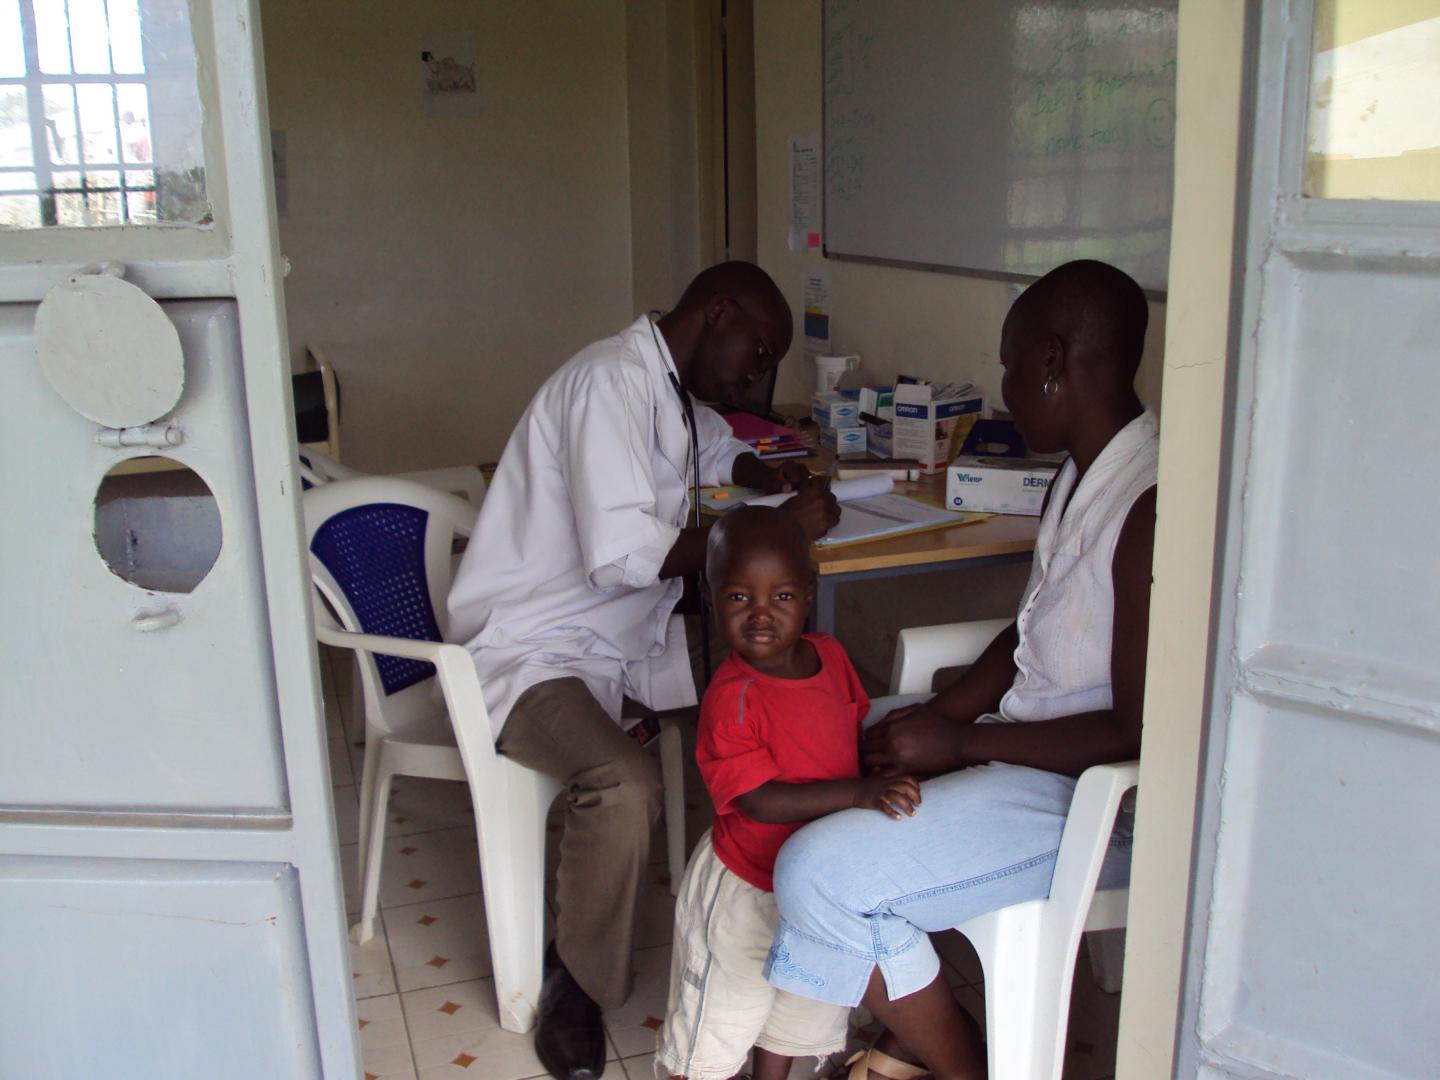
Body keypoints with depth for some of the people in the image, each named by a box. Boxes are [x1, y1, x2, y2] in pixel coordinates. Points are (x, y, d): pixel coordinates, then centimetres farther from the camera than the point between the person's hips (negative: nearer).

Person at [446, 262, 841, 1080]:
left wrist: (774, 477, 11)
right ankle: (577, 983, -8)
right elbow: (623, 554, -30)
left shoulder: (672, 392, 11)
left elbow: (722, 452, 34)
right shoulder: (610, 381, -19)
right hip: (533, 652, -10)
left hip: (628, 637, 10)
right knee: (626, 785, -34)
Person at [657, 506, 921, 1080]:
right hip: (747, 887, -7)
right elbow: (760, 800, -33)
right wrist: (859, 792, -38)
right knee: (721, 1021, 12)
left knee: (799, 1007, 28)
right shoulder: (731, 698, -30)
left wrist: (888, 760, -6)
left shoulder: (829, 653, -7)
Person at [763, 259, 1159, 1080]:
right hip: (1031, 735, 11)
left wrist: (961, 741, -18)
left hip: (1100, 797, -10)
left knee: (818, 872, -20)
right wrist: (940, 713, 0)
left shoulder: (1153, 507, -24)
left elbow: (1140, 735, -25)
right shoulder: (1085, 473, 7)